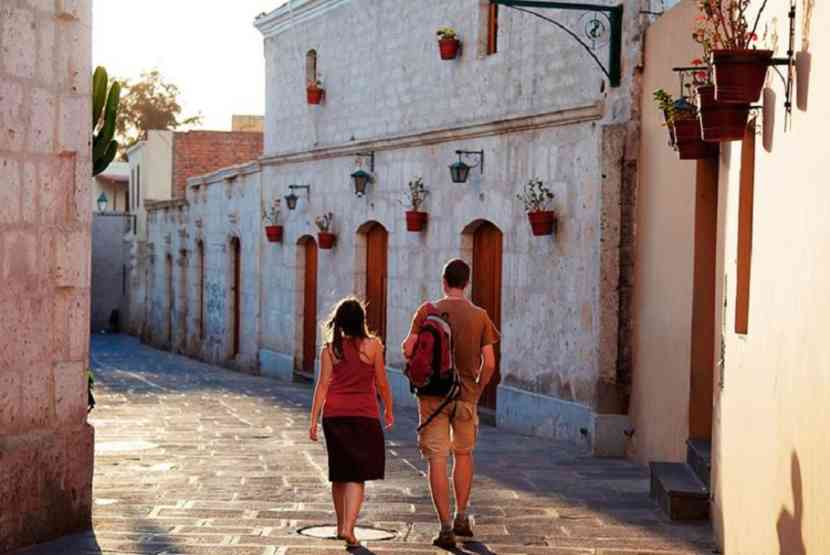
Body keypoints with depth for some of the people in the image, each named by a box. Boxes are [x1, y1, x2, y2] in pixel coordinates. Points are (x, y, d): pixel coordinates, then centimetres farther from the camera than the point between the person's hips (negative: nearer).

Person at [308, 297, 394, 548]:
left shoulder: (330, 348, 0)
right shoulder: (372, 345, -4)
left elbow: (323, 385, -2)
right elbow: (381, 383, 1)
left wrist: (314, 420, 0)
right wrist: (388, 410, 16)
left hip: (334, 415, 3)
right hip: (364, 415, -3)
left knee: (339, 474, 16)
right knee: (357, 476, -2)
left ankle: (341, 526, 27)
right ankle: (348, 527, -16)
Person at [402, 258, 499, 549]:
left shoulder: (428, 311, -4)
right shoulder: (480, 316, -1)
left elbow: (408, 350, -11)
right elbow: (489, 364, -4)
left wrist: (406, 343, 12)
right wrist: (477, 389, 12)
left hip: (433, 394, -1)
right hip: (466, 395, 2)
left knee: (437, 460, 0)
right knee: (463, 454, 21)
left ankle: (446, 528, -3)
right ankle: (462, 518, 22)